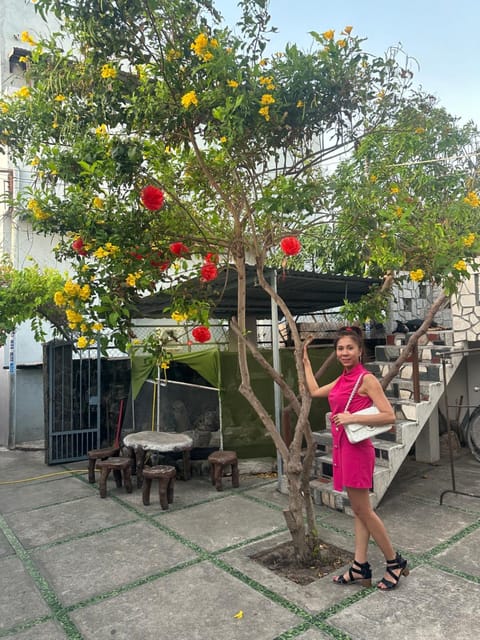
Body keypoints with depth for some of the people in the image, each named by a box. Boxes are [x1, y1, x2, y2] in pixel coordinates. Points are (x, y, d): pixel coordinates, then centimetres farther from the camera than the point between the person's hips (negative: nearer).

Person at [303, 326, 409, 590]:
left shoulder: (366, 379, -14)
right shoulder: (342, 380, 10)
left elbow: (389, 416, -18)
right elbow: (314, 391, 22)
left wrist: (353, 418, -23)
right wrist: (306, 362, 27)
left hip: (357, 449, -8)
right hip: (342, 448, 8)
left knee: (363, 510, 4)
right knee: (358, 511, 15)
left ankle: (395, 562, 23)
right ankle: (360, 567, 24)